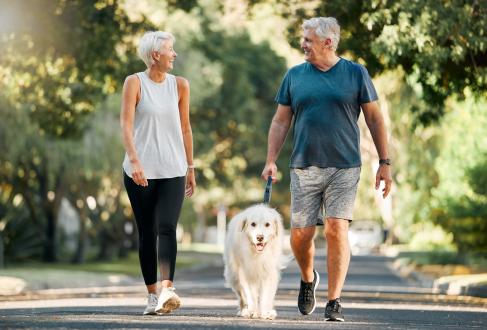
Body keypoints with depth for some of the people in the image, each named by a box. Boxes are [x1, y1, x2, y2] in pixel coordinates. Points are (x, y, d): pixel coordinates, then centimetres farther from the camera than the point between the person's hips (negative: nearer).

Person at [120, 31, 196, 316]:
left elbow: (185, 127, 13)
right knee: (147, 233, 4)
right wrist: (134, 159, -23)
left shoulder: (180, 85, 8)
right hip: (140, 171, -1)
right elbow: (127, 123, -10)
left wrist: (190, 168, 15)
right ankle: (153, 295, 11)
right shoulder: (135, 83, -2)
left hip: (172, 170, 1)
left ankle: (167, 289, -28)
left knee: (167, 227, -17)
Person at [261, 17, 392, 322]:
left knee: (337, 229, -11)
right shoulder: (294, 76, 9)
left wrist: (385, 163, 2)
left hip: (344, 167, -2)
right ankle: (308, 279, 31)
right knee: (301, 234, 0)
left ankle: (334, 302, -5)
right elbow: (281, 121, 13)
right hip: (304, 168, 2)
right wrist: (271, 161, 3)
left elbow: (374, 118, 5)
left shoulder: (356, 74, 3)